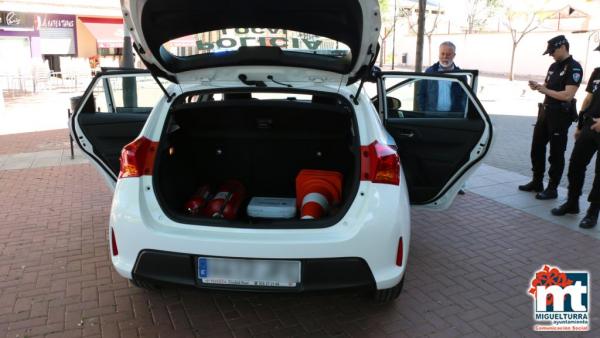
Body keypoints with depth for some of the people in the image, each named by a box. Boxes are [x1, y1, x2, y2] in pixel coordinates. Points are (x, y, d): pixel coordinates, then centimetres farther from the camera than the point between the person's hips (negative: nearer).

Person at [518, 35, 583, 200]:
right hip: (546, 112, 9)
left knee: (556, 153, 0)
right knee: (537, 148, 13)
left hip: (561, 115, -8)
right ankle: (537, 183, 25)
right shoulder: (554, 66, 13)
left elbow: (567, 95, -22)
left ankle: (552, 189, 9)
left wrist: (545, 90, -17)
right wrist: (538, 86, -2)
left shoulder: (574, 68, -13)